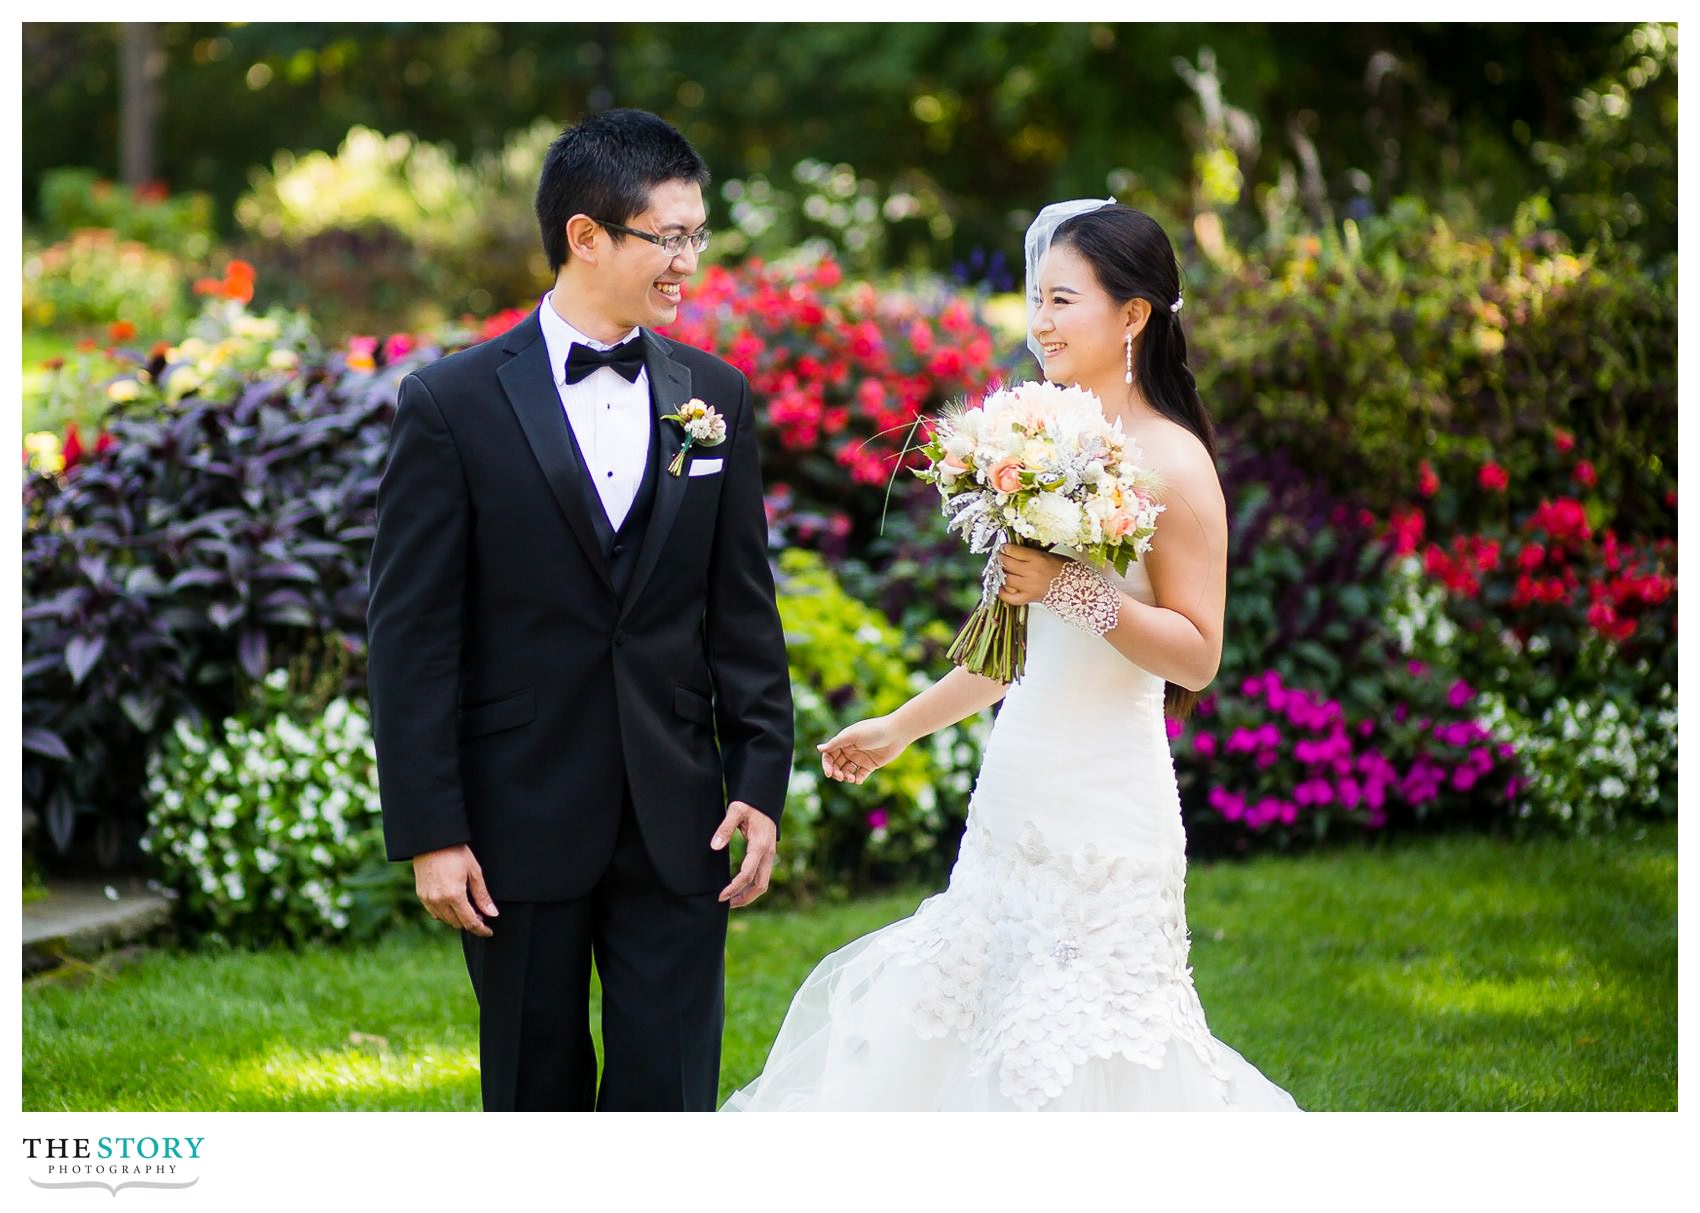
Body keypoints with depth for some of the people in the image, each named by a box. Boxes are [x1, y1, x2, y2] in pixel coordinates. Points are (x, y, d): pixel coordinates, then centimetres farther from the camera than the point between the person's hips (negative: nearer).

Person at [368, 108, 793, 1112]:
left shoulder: (716, 397, 6)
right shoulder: (454, 405, -5)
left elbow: (744, 611, 9)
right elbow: (412, 636, -6)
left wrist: (762, 784, 1)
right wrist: (430, 834, -10)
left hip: (677, 828, 3)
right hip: (521, 822, -2)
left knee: (673, 1098, 1)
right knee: (536, 1094, 10)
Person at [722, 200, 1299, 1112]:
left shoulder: (1171, 462, -11)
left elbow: (1197, 656, -13)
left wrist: (1077, 588, -22)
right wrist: (902, 727, 24)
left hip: (1106, 805, -8)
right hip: (1018, 792, 8)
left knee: (1082, 1051, -4)